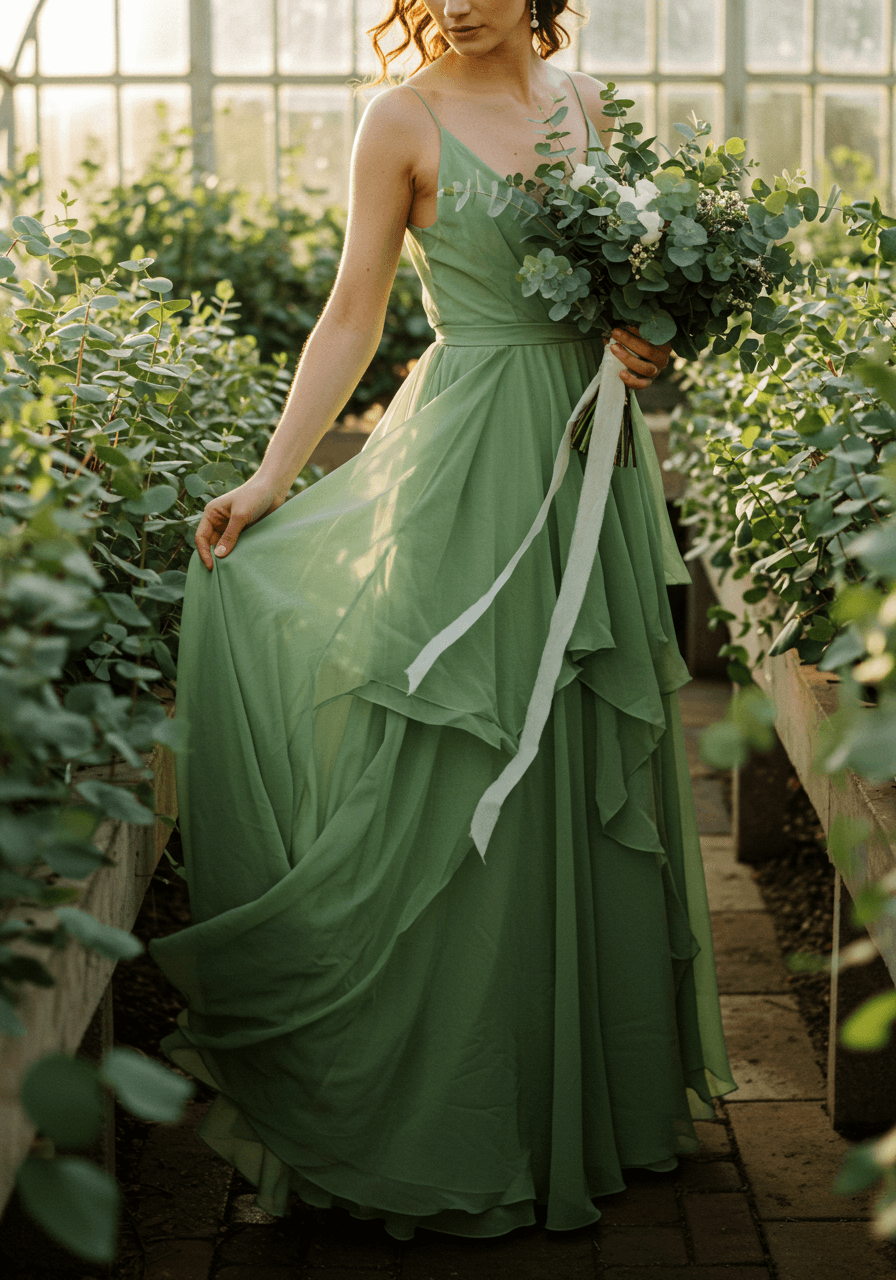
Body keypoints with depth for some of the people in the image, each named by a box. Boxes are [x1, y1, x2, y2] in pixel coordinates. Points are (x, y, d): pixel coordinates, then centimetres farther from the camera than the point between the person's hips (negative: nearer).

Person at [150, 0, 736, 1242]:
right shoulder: (405, 120, -3)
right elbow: (353, 314, -3)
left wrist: (645, 338, -3)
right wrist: (272, 476, -9)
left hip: (593, 452, 6)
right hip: (472, 455, -6)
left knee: (594, 770, 12)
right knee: (461, 774, -3)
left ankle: (601, 1083, 28)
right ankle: (455, 1126, 10)